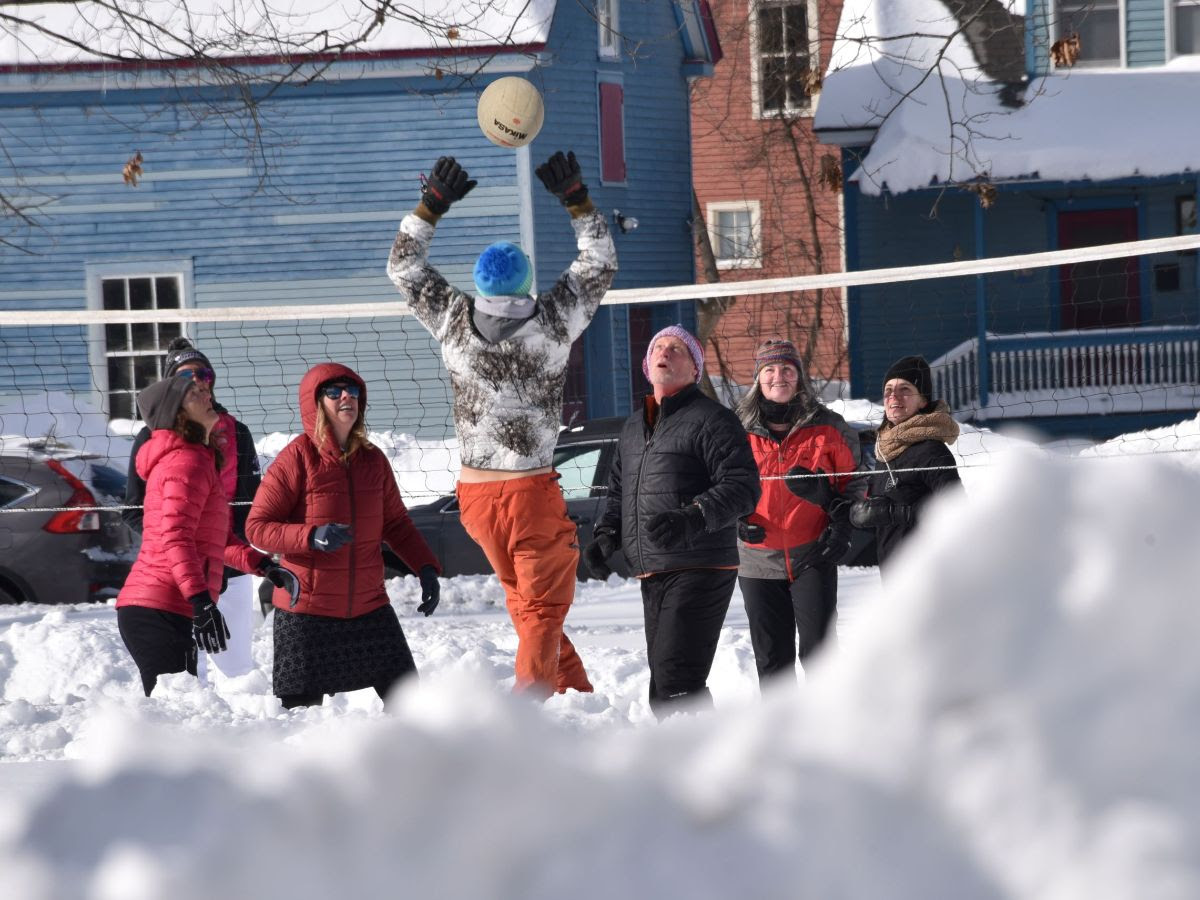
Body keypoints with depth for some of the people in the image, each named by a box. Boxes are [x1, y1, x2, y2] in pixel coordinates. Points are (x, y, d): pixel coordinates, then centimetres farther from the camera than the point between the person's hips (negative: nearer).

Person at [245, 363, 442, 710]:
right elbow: (257, 526, -11)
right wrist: (311, 537, -26)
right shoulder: (297, 459, -10)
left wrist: (426, 567, 2)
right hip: (307, 611, -5)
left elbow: (396, 522, 17)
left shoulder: (373, 459, 6)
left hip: (369, 606, 5)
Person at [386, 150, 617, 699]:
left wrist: (432, 203, 15)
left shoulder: (453, 321, -4)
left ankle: (574, 691, 28)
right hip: (531, 489, -4)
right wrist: (576, 200, 12)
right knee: (544, 604, 4)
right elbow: (600, 262, 7)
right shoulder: (554, 320, -10)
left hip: (475, 491, 4)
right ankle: (530, 696, -11)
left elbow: (403, 266, 12)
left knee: (524, 598, 20)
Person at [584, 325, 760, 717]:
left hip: (699, 571, -9)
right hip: (652, 575, 9)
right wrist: (607, 534, 10)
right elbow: (619, 490, 30)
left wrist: (692, 519, -30)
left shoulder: (711, 420, -5)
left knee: (676, 681, -19)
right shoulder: (633, 427, 21)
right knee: (662, 685, 13)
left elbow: (742, 486, -14)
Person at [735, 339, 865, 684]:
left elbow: (854, 479, 11)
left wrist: (843, 524, -3)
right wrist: (735, 520, -3)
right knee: (771, 656, 8)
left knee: (818, 650, -8)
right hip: (758, 561, 2)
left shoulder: (827, 429, 1)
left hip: (813, 557, -2)